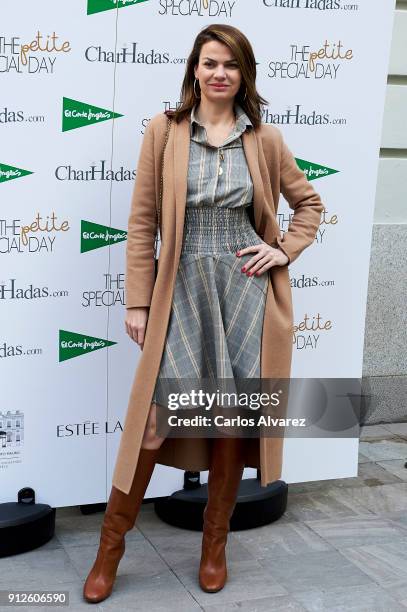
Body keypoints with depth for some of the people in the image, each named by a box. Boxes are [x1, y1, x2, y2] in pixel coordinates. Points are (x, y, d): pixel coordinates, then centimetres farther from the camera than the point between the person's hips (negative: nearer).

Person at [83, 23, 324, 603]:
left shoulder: (265, 138, 5)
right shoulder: (163, 131, 0)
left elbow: (309, 201, 19)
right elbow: (142, 221, 0)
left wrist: (286, 250, 3)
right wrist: (138, 302, -3)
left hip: (244, 288, 2)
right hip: (182, 287, -2)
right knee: (157, 413, -6)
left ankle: (215, 543, 26)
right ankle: (111, 544, 12)